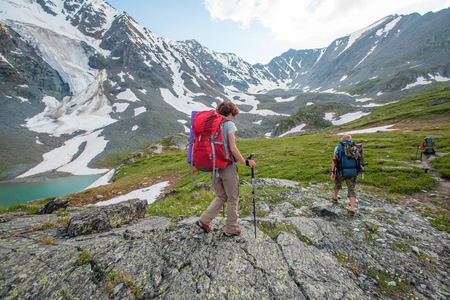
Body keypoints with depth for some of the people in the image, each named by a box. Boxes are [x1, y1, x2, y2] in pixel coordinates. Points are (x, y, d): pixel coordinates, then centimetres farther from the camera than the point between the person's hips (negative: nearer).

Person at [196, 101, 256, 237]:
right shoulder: (229, 124, -9)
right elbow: (233, 149, -17)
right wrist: (245, 162, -6)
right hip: (227, 167, -6)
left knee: (221, 197, 23)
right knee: (233, 199, 12)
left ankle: (203, 220, 18)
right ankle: (231, 230, 25)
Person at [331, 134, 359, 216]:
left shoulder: (338, 147, 4)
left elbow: (334, 160, -7)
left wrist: (332, 172, -8)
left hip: (341, 172, 0)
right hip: (353, 172, 1)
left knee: (337, 183, 26)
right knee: (351, 189, 3)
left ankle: (335, 198, 47)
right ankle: (352, 209, -9)